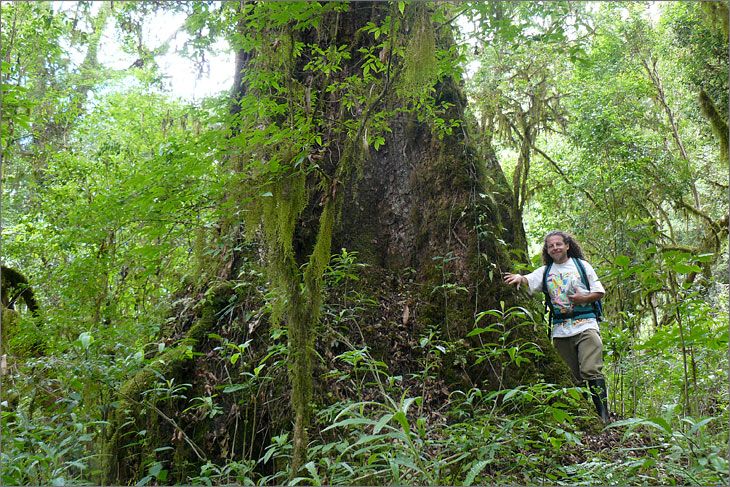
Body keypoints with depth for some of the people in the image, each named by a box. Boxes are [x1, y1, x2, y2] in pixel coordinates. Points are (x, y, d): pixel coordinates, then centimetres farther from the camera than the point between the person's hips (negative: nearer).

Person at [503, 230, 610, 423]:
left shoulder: (582, 265, 7)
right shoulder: (545, 271, 12)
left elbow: (599, 292, 8)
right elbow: (528, 280, -6)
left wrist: (584, 299, -11)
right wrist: (519, 278, -29)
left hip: (585, 325, -3)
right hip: (560, 330, 3)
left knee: (591, 371, -14)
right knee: (571, 376, 7)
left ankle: (604, 416, -9)